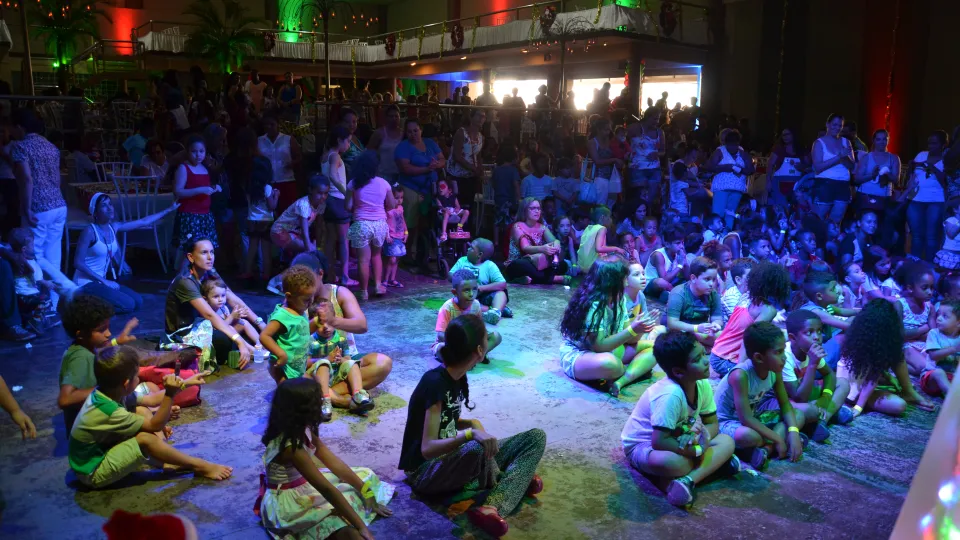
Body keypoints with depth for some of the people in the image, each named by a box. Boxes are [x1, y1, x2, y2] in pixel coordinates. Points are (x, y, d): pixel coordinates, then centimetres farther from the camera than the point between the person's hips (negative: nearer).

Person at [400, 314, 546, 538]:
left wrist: (472, 424, -5)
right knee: (476, 449, -41)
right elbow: (427, 449, -28)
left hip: (451, 459, 8)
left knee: (536, 437, -6)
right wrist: (471, 434, -42)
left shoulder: (457, 378, 1)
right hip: (425, 471, -8)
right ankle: (516, 480, -7)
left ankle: (493, 507, -26)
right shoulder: (435, 383, -24)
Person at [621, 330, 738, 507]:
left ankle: (688, 480, -25)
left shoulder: (703, 385, -10)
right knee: (671, 462, -41)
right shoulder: (670, 395, -33)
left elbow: (713, 424, 2)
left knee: (726, 441, -10)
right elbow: (659, 442, -33)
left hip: (681, 440, 9)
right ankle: (715, 463, -15)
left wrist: (704, 434, -21)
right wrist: (697, 451, -25)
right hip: (643, 445, -8)